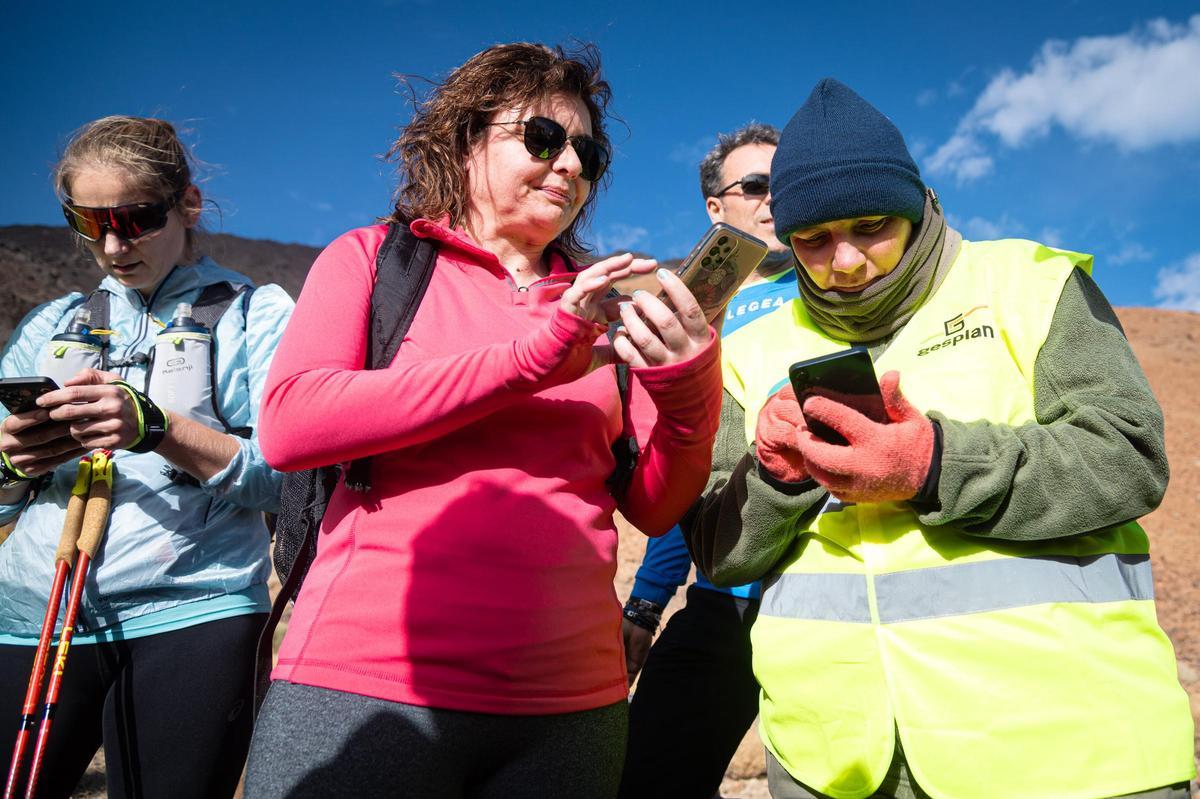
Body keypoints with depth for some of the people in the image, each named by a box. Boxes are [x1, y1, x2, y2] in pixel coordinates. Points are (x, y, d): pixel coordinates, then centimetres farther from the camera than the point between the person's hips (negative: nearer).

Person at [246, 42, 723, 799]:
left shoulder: (601, 304, 9)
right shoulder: (374, 257, 4)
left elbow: (654, 507, 8)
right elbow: (287, 423, -12)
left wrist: (690, 392, -13)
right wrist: (531, 357, -15)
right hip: (364, 685, -3)